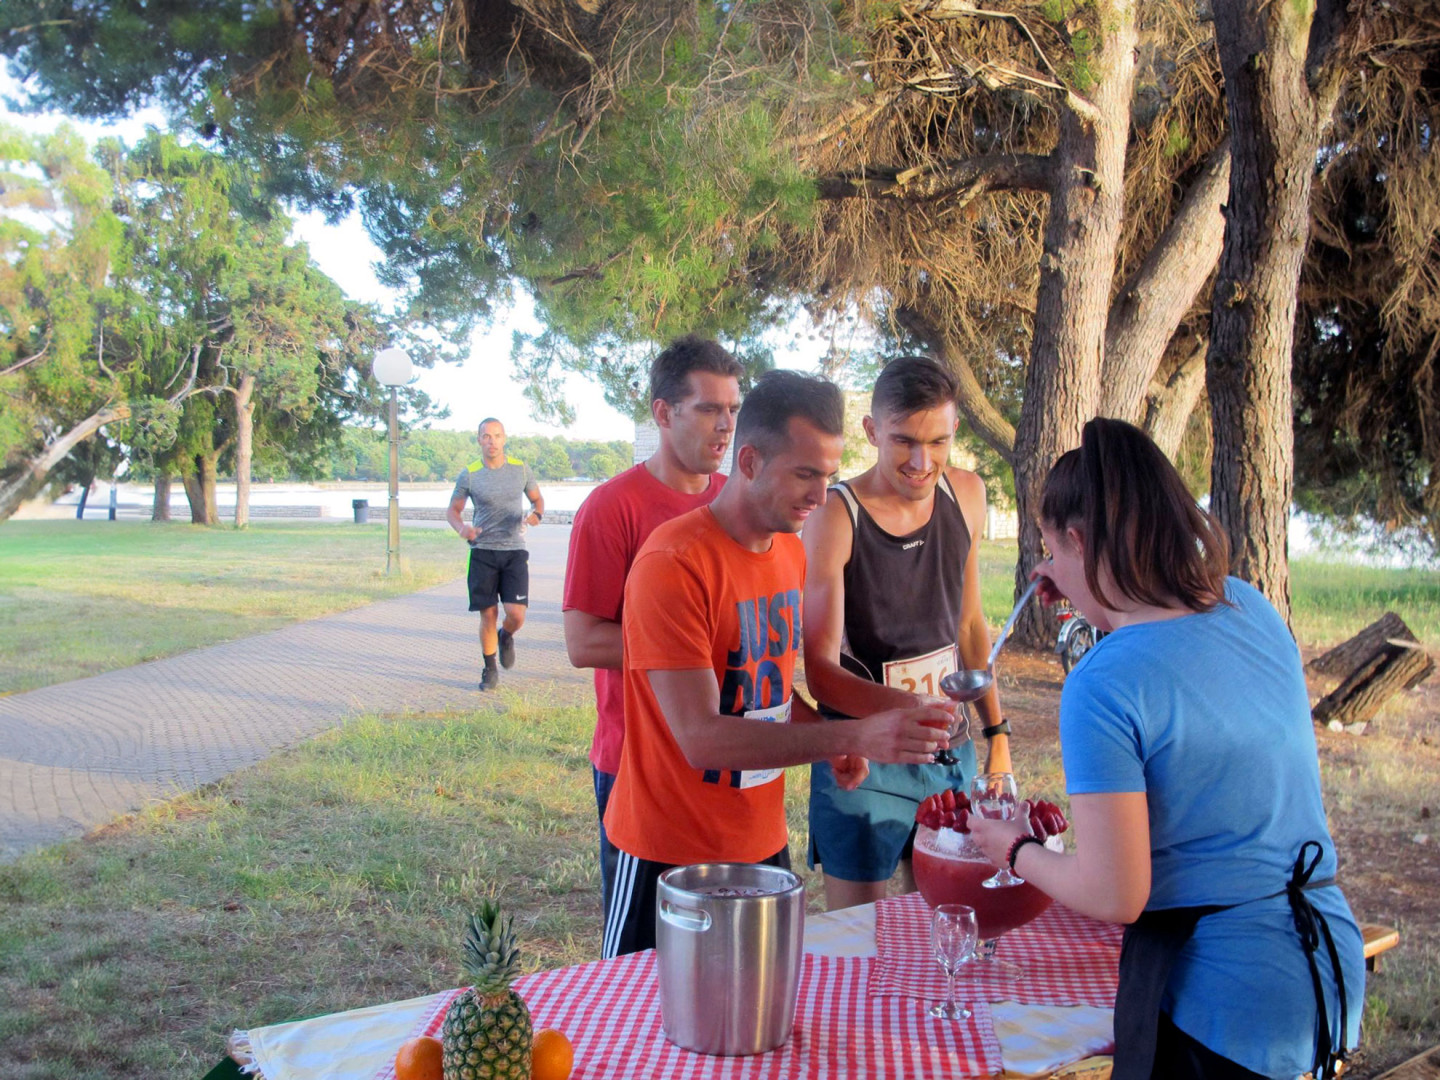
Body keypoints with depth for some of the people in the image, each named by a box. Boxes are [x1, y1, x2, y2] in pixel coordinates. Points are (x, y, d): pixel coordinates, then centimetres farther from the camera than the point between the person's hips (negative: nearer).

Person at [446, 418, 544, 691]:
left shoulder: (521, 469, 3)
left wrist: (536, 514, -6)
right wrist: (462, 528, -12)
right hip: (483, 551, 0)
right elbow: (453, 510, 10)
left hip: (514, 550, 0)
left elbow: (537, 499, 17)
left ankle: (506, 637, 25)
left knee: (516, 613, -11)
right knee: (488, 615, 1)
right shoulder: (468, 475, 0)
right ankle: (489, 669, 20)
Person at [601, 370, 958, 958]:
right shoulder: (672, 564, -22)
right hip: (670, 851, -7)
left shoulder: (791, 551, 5)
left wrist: (824, 739, -2)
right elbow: (701, 737, -27)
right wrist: (852, 737, -34)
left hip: (764, 840, 7)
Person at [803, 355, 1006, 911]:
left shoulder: (966, 495, 1)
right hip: (863, 761, -5)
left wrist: (996, 732, 13)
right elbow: (821, 670, -21)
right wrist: (907, 706, -37)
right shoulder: (835, 516, -18)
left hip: (950, 752, 5)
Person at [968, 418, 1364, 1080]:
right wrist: (1096, 593, 19)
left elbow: (1113, 897, -20)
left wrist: (1016, 850, -3)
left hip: (1221, 997, -7)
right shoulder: (1251, 608, 0)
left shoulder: (1102, 685, -22)